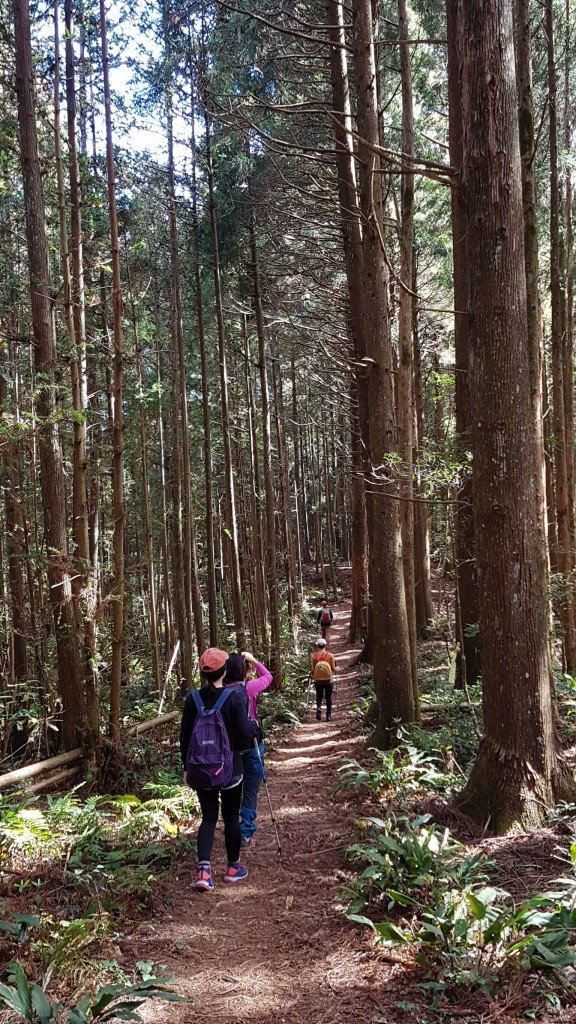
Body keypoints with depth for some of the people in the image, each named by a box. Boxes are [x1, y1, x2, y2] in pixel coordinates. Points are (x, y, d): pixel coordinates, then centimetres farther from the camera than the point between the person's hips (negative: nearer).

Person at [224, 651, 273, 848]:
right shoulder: (249, 688, -15)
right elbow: (268, 676, 4)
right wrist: (254, 660, 8)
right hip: (251, 745, -3)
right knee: (250, 791, 5)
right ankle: (246, 833, 3)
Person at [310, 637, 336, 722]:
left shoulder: (313, 655, -8)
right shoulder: (330, 655, -7)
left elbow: (312, 669, -8)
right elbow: (334, 669, -4)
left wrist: (311, 674, 13)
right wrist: (334, 672, 18)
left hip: (318, 680, 0)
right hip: (328, 679, 0)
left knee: (319, 696, 16)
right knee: (328, 697, 14)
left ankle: (318, 708, -13)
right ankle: (328, 715, 14)